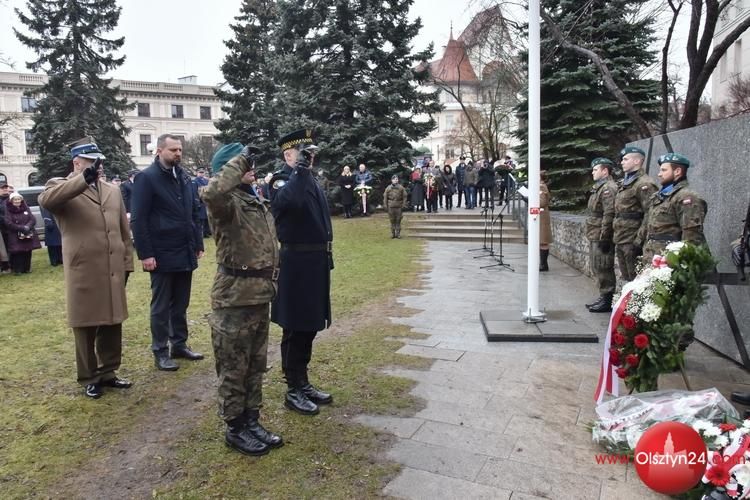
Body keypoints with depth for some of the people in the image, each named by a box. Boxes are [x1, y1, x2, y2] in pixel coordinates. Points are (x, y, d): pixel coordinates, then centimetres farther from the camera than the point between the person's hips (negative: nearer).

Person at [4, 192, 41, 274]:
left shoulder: (26, 208, 11)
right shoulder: (8, 210, -2)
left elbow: (33, 219, 3)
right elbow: (9, 224, -10)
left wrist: (27, 227, -15)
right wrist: (22, 228, -16)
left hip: (28, 235, 4)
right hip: (15, 237, -4)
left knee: (27, 252, 4)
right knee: (17, 253, -8)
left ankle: (27, 268, 14)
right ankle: (17, 270, -2)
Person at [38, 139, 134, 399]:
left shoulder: (113, 191, 14)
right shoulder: (60, 187, 0)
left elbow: (124, 231, 15)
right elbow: (46, 199, -26)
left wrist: (127, 264, 11)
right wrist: (83, 179, -32)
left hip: (113, 273, 5)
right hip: (83, 274, -5)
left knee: (112, 326, 13)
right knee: (86, 329, 7)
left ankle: (108, 372, 29)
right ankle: (89, 379, 22)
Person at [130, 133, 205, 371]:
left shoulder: (184, 177, 10)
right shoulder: (147, 178, -8)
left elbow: (194, 212, 14)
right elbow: (138, 219, -11)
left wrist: (198, 244, 10)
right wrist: (145, 254, -15)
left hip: (185, 253, 6)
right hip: (162, 255, -6)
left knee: (181, 304, 14)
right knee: (161, 306, 6)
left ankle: (180, 344, 26)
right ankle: (160, 352, 17)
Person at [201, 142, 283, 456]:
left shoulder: (259, 202, 14)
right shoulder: (227, 202, -14)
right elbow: (210, 193, -40)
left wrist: (272, 281, 21)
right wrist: (240, 160, -27)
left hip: (259, 296, 9)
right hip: (234, 298, -8)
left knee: (256, 365, 18)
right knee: (234, 368, 6)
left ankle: (252, 421, 32)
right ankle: (235, 428, 21)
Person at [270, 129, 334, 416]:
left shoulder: (310, 181, 14)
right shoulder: (281, 183, -13)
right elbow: (293, 201, -38)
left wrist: (326, 258, 20)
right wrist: (301, 169, -29)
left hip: (315, 264, 9)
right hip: (296, 267, -9)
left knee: (309, 327, 16)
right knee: (295, 330, 3)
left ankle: (303, 383, 30)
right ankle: (293, 392, 16)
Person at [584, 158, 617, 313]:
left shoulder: (609, 188, -14)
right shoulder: (599, 187, 18)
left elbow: (609, 215, -21)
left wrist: (603, 237, -23)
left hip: (602, 238, -10)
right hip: (595, 236, 10)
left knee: (603, 269, -4)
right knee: (597, 269, 15)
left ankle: (607, 301, 4)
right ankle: (603, 298, 25)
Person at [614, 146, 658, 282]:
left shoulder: (645, 184, -14)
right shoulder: (624, 183, 15)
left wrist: (639, 240, -20)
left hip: (632, 242, -9)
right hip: (620, 240, 9)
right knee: (626, 279, 16)